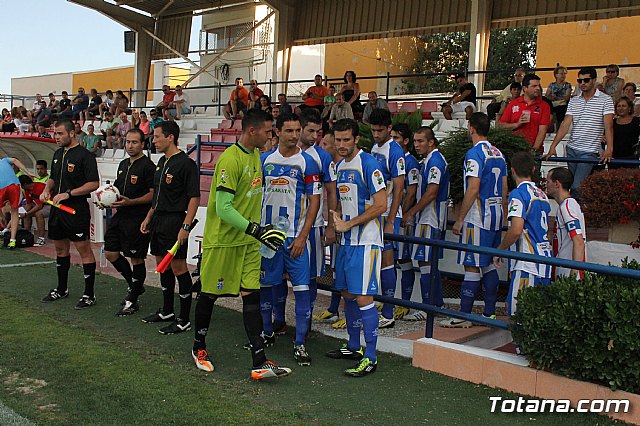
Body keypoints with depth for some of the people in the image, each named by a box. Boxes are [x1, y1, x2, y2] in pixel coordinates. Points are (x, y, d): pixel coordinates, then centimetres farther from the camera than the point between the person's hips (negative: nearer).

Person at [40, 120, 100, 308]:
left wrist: (68, 194, -19)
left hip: (77, 209, -8)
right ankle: (61, 289, 31)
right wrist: (46, 190, 5)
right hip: (57, 208, 9)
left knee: (84, 249, -5)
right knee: (60, 248, 17)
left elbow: (94, 183, -16)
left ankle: (89, 294, 0)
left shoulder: (85, 156, -11)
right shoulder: (58, 154, 15)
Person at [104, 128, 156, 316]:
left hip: (137, 218, -9)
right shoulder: (123, 164, 15)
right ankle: (135, 285, 28)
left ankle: (132, 301, 10)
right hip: (120, 216, 9)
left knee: (136, 259, -1)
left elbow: (153, 194, -15)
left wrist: (129, 202, -22)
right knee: (110, 253, 10)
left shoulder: (148, 166, -11)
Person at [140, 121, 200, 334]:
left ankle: (184, 320, 3)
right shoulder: (162, 161, 15)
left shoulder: (186, 163, -13)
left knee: (178, 267, -5)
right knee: (162, 265, 16)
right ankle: (167, 311, 31)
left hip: (175, 222, -9)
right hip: (158, 220, 9)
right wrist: (148, 218, 20)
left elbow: (194, 197, -17)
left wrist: (185, 227, -23)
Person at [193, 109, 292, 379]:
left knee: (252, 295, 1)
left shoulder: (256, 155, 10)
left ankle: (259, 362, 0)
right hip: (222, 241, -7)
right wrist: (255, 229, -26)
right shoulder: (230, 159, -18)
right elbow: (223, 208, -22)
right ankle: (199, 347, 30)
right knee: (210, 294, 8)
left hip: (248, 241, 7)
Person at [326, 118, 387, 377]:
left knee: (363, 298, -9)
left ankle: (370, 358, -1)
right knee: (348, 294, 15)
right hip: (346, 241, 9)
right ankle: (353, 347, 29)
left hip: (365, 241, -9)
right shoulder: (340, 166, 14)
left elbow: (380, 205, -17)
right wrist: (337, 220, 7)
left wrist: (349, 224, -14)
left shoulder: (368, 164, -12)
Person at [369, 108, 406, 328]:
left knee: (386, 260, -6)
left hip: (388, 214, -8)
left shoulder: (395, 151, -11)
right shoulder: (373, 149, 14)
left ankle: (388, 314, 0)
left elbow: (398, 189, -15)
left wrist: (390, 221, -18)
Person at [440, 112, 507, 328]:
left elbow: (473, 189, -19)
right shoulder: (498, 154, 13)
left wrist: (459, 219, -15)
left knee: (472, 266, -5)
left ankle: (463, 316, -1)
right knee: (488, 265, 13)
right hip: (495, 218, 9)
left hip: (477, 219, -9)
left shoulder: (474, 153, -13)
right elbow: (504, 191, 16)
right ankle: (490, 314, 18)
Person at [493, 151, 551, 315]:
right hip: (546, 260, 8)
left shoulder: (518, 193, -10)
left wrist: (499, 251, -6)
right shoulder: (542, 194, 15)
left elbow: (516, 231, -20)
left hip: (528, 264, -8)